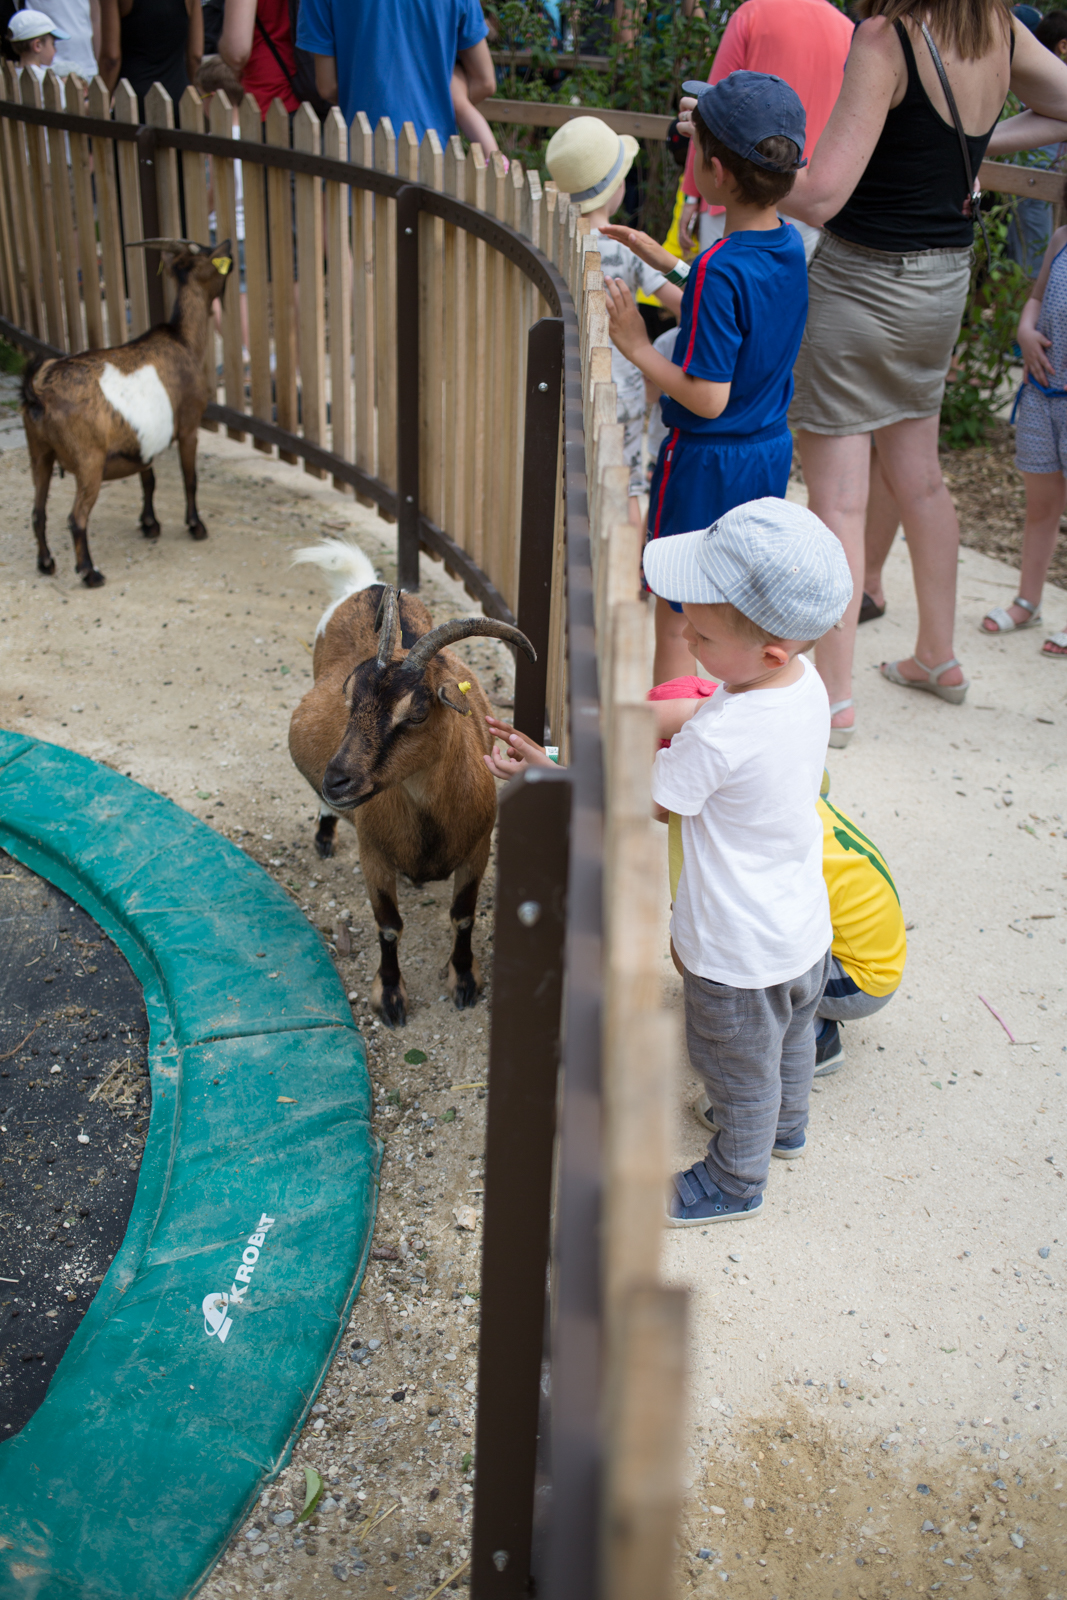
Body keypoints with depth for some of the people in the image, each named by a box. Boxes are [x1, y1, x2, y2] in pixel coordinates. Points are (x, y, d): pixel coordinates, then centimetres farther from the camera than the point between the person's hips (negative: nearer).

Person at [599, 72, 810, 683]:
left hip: (707, 465, -8)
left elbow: (707, 398, -25)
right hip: (772, 451, 8)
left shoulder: (720, 269, -25)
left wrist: (637, 346, -15)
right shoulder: (790, 245, -1)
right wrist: (663, 260, 17)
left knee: (678, 620, 6)